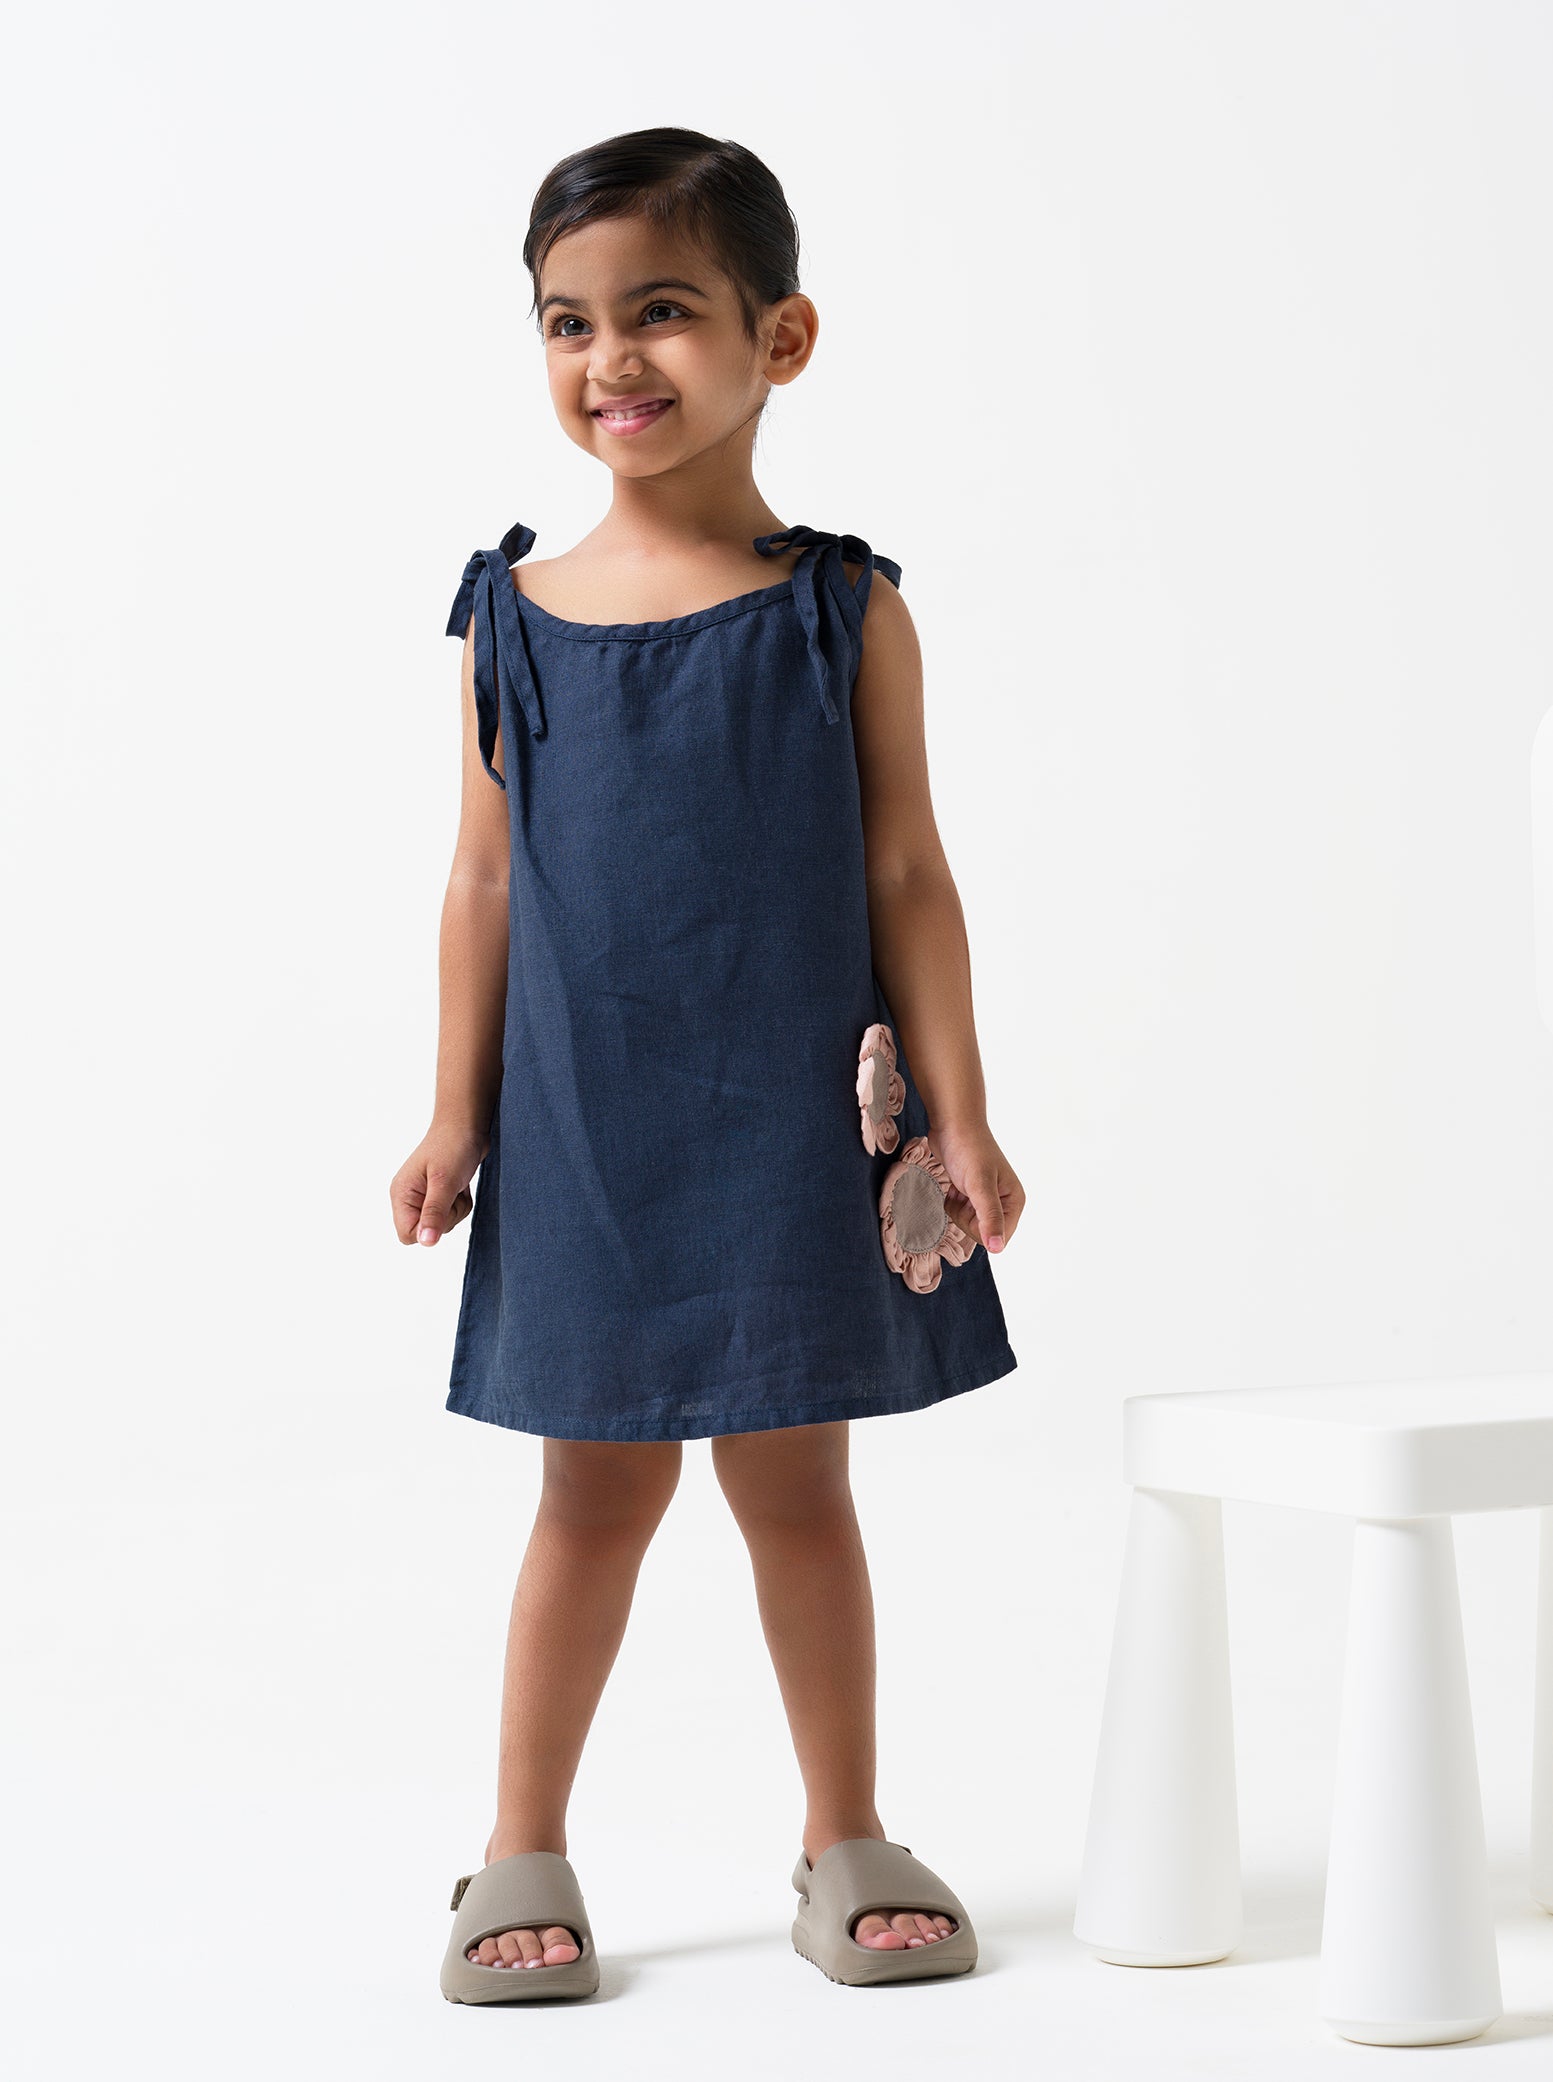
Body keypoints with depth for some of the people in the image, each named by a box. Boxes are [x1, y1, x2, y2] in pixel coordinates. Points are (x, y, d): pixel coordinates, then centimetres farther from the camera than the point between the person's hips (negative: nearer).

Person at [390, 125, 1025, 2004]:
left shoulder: (844, 612, -3)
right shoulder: (513, 617, 1)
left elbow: (906, 878, -1)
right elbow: (486, 879, 5)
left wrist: (956, 1115, -3)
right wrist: (456, 1115, 4)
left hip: (797, 1128, -1)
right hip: (582, 1137, 1)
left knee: (795, 1481, 9)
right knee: (597, 1491, 8)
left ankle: (846, 1843, 25)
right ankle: (524, 1855, 23)